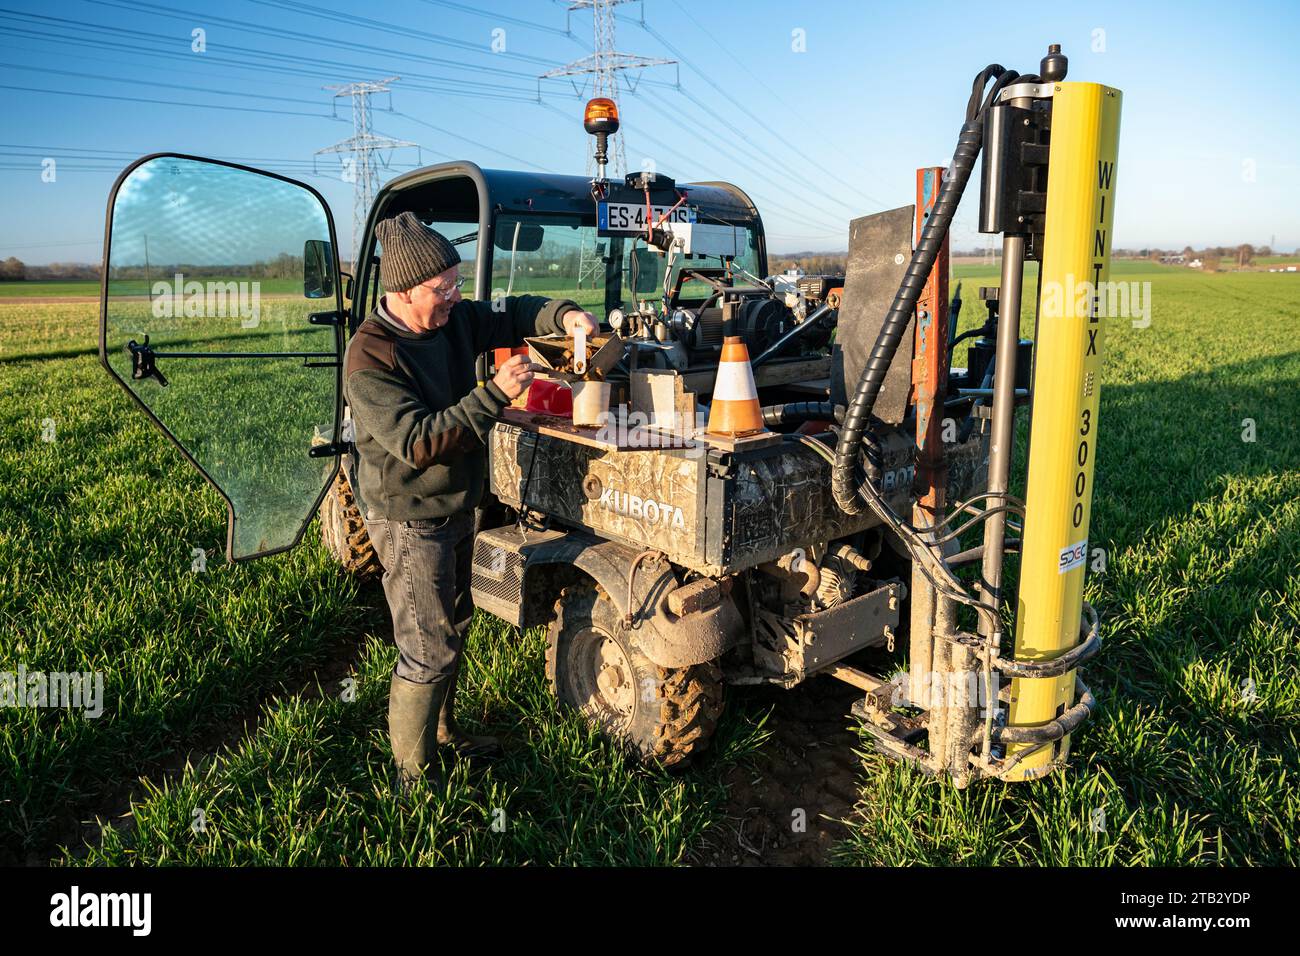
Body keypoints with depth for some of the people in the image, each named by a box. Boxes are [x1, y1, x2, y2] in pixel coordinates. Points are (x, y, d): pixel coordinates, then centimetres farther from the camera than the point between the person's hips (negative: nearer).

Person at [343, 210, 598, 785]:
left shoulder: (453, 319, -2)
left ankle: (442, 732, 43)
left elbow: (512, 314, 11)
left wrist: (564, 315, -11)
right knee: (429, 652, -2)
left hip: (457, 506, 9)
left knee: (453, 626, 22)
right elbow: (417, 443, -32)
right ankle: (413, 776, 16)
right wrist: (496, 394, -33)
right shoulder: (370, 359, -25)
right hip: (410, 520, -9)